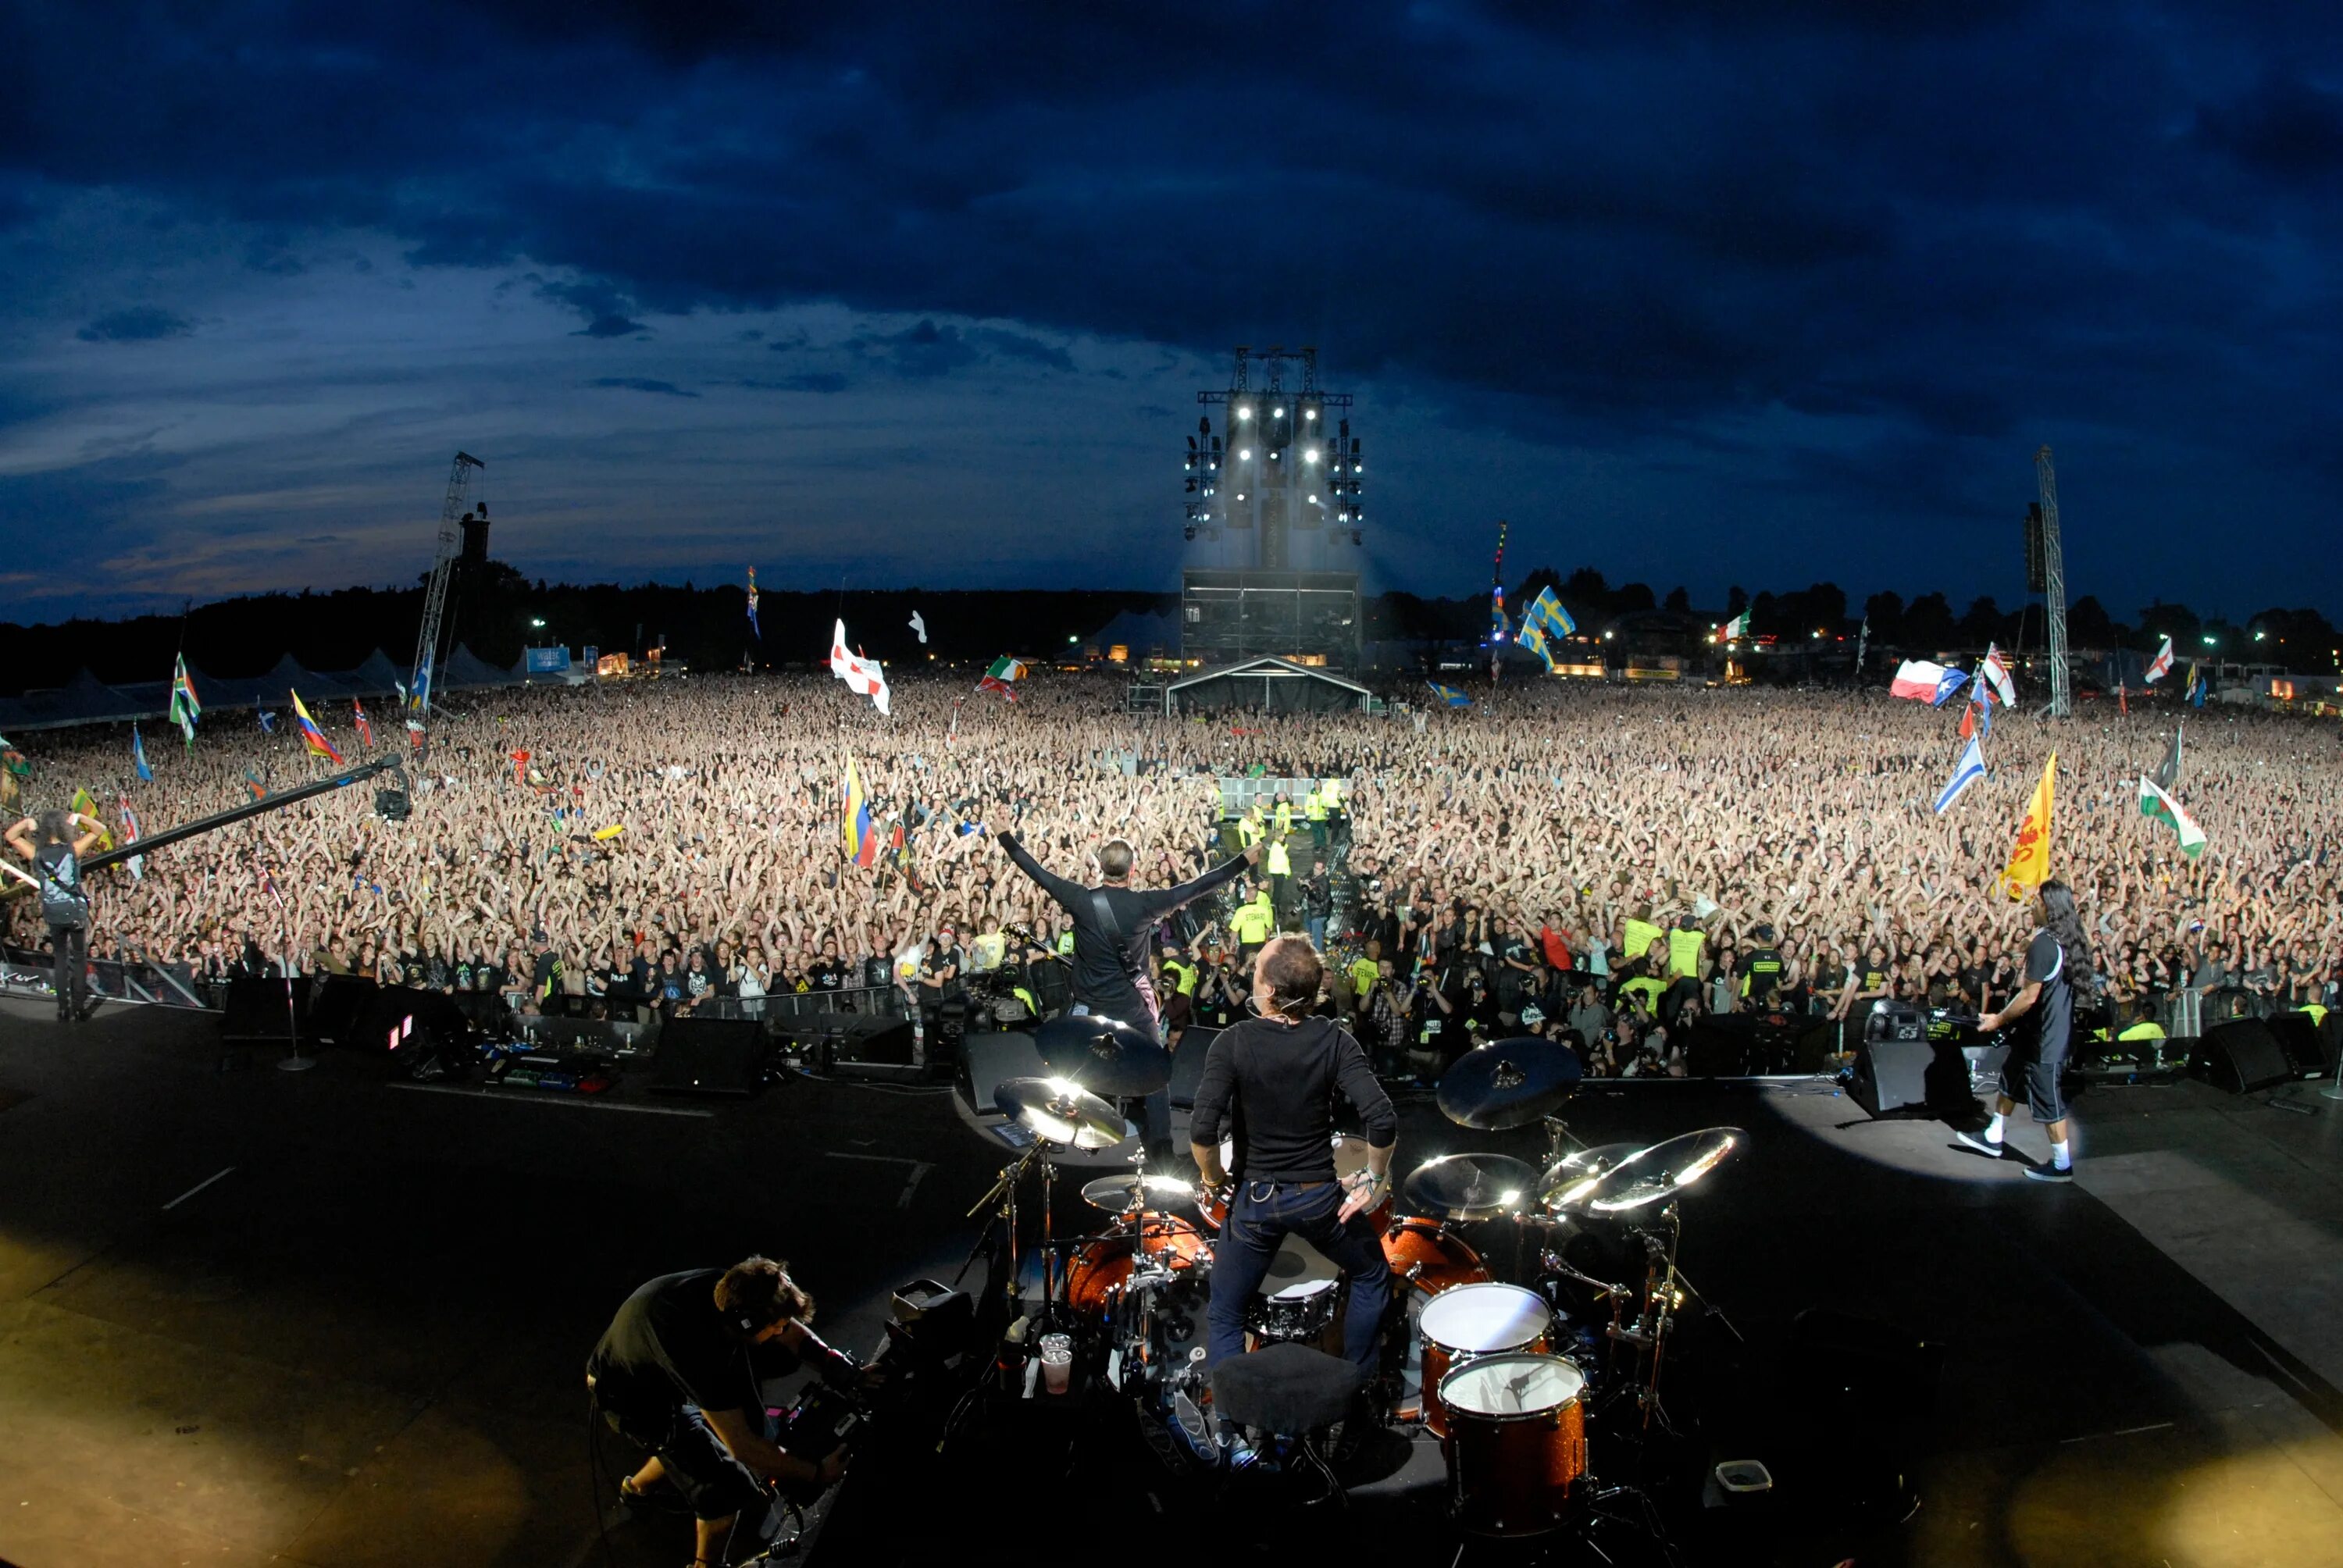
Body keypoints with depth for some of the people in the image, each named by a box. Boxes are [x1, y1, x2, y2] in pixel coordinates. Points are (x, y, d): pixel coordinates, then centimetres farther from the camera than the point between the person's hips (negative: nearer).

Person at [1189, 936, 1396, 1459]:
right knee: (1372, 1274, 29)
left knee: (1224, 1316, 17)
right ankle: (1356, 1390, 34)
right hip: (1318, 1196, 1)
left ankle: (1234, 1436, 13)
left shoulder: (1233, 1043, -15)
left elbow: (1202, 1130, -24)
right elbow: (1382, 1121, -20)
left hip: (1255, 1199, -1)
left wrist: (1213, 1175, -4)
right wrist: (1375, 1179, -4)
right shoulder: (1333, 1040, -12)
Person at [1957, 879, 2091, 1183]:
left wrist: (2000, 1019, -11)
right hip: (2057, 1028, 10)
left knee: (2046, 1097, 2)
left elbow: (2029, 997, -23)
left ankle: (2062, 1165, 13)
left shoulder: (2043, 945, -25)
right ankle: (1993, 1138, 34)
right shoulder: (2069, 941, 3)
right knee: (2010, 1077, 22)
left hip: (2044, 1035, -10)